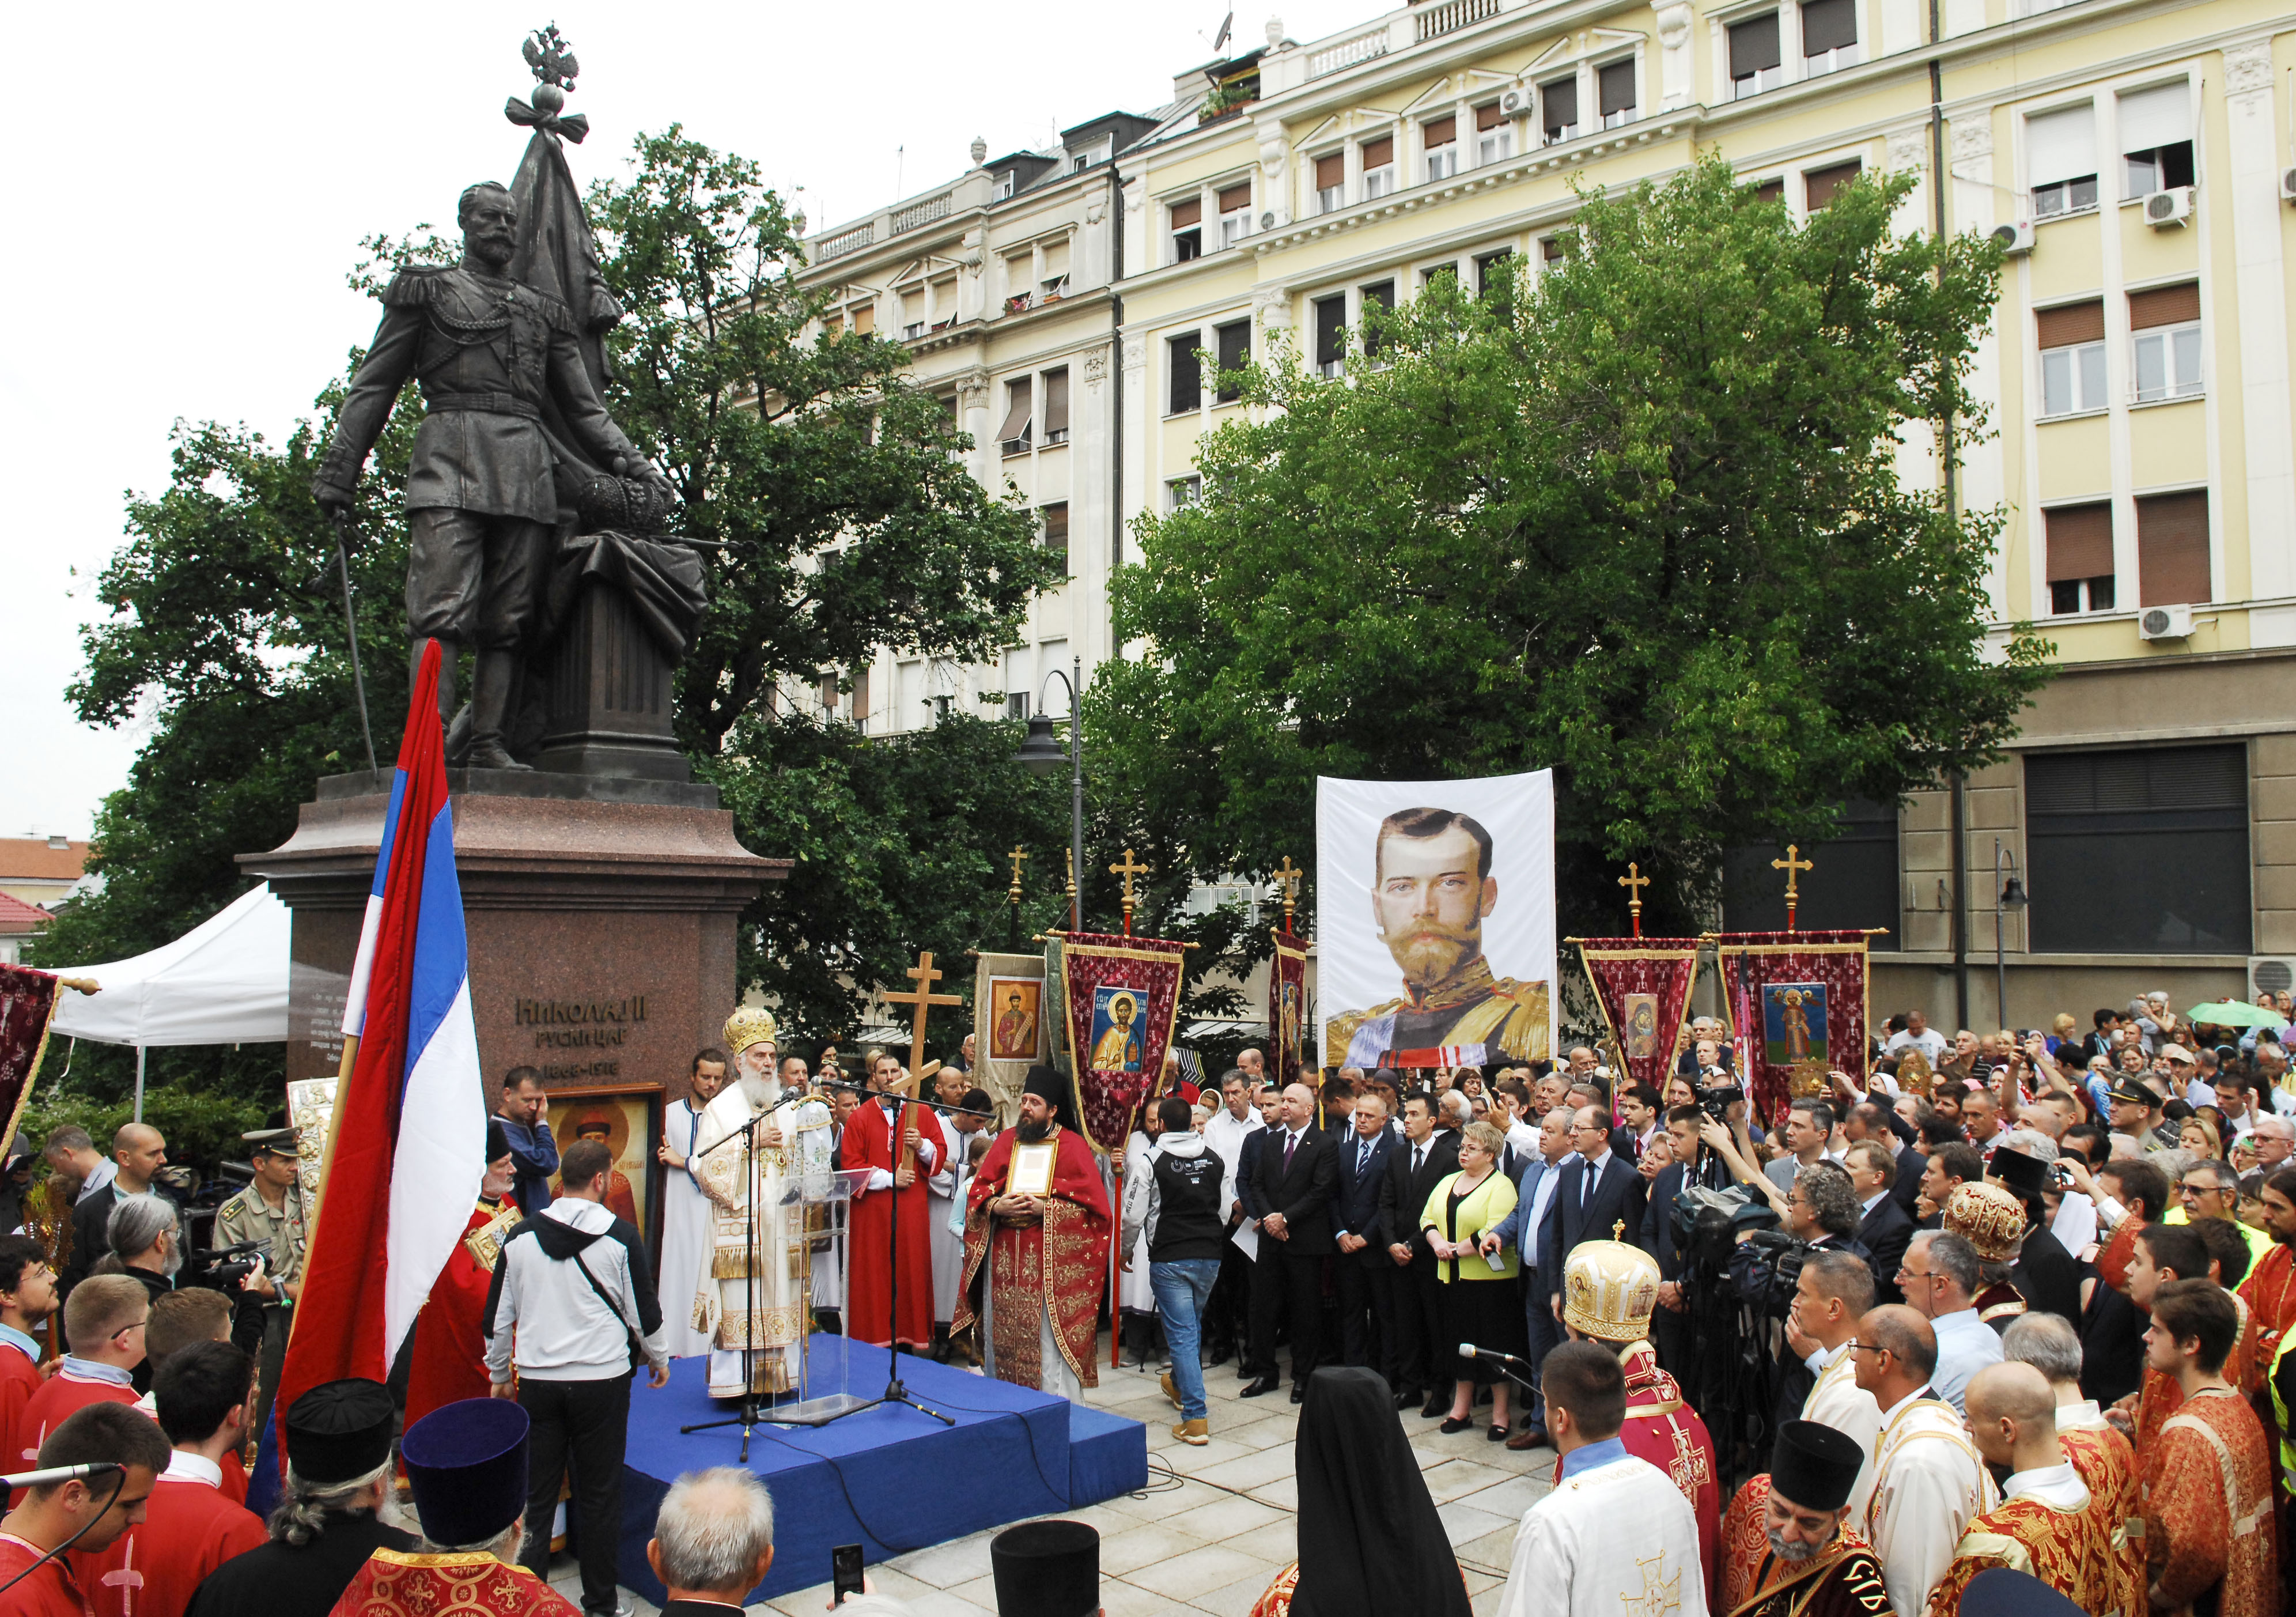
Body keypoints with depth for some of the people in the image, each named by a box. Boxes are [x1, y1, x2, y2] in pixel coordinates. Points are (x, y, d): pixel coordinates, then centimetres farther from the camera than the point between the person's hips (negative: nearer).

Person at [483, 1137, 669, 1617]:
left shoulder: (521, 1237, 1)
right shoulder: (620, 1236, -8)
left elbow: (497, 1317, 8)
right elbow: (643, 1311, -2)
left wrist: (499, 1374, 22)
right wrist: (659, 1359, 16)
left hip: (536, 1383, 2)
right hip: (602, 1380, -2)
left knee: (535, 1496, 11)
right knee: (599, 1497, 7)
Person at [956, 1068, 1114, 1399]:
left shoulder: (1073, 1145, 1)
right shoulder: (1007, 1141, 12)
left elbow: (1093, 1204, -5)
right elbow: (977, 1192, 12)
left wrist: (1046, 1208, -14)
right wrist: (997, 1206, -9)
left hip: (1050, 1257, -4)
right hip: (1004, 1257, 4)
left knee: (1050, 1337, -6)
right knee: (1003, 1335, 7)